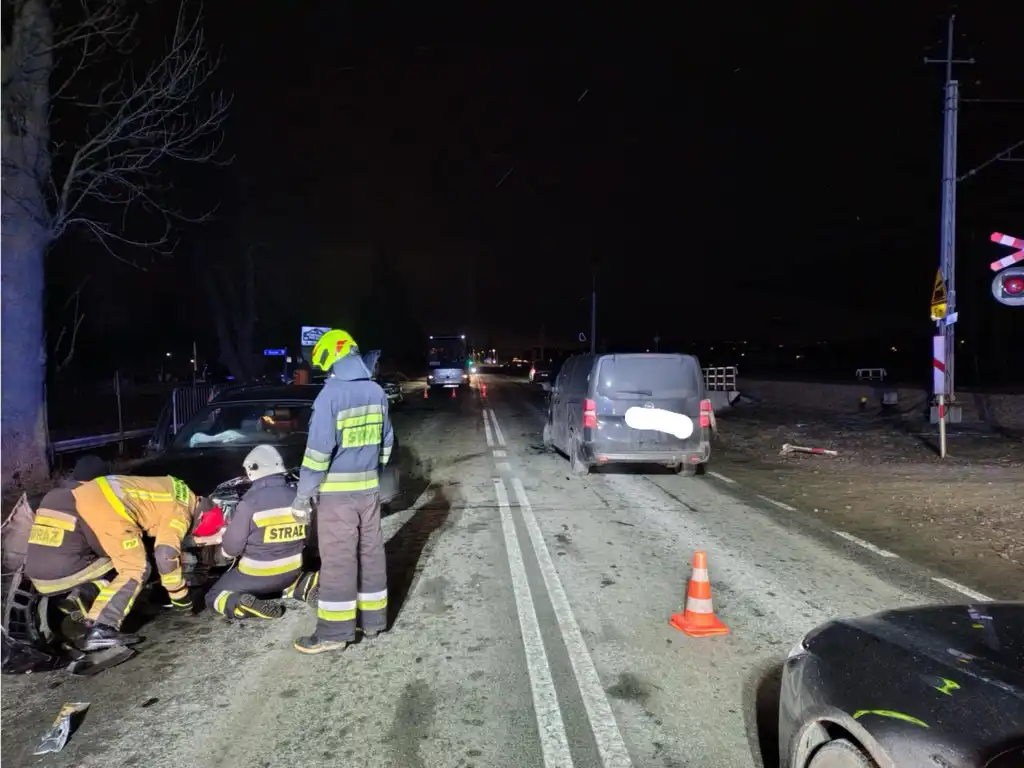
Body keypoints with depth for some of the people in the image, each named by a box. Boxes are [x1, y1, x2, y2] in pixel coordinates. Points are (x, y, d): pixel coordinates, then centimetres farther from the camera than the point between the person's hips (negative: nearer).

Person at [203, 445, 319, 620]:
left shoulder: (250, 502, -20)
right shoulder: (297, 498, -5)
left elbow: (231, 547, -12)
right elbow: (305, 538, 7)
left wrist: (225, 536, 10)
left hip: (256, 575, -5)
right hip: (291, 572, 5)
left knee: (213, 596, 15)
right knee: (273, 585, 36)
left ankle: (246, 606, -15)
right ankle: (304, 587, 5)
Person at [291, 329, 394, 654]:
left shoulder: (330, 394, -16)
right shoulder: (376, 392, 6)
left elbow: (318, 450, -19)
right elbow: (386, 441, 14)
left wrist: (302, 496, -13)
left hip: (336, 492, -7)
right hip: (369, 488, 7)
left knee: (337, 561, 0)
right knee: (370, 553, 13)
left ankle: (334, 632, 8)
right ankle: (373, 619, 24)